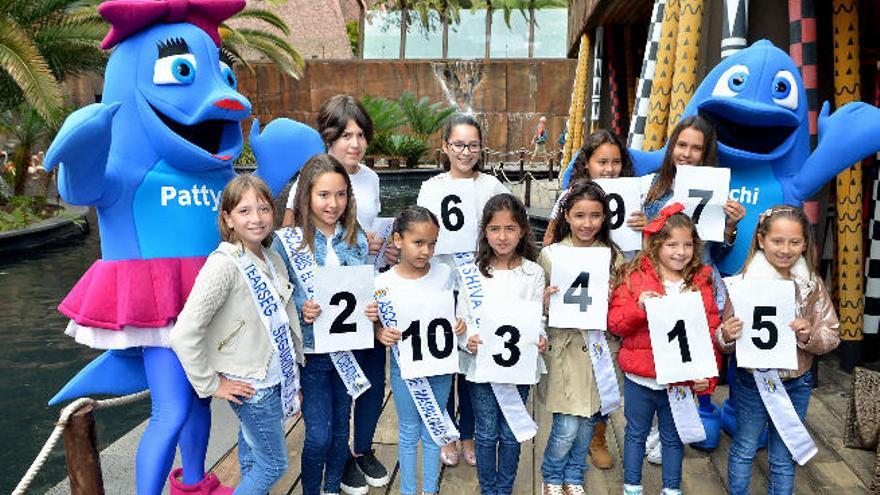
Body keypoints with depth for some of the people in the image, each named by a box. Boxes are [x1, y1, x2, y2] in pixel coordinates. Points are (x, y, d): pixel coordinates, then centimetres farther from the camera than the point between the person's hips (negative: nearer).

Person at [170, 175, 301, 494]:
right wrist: (210, 385, -17)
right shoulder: (223, 265, -23)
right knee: (274, 464, 6)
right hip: (250, 386, -7)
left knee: (251, 456, 23)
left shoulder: (273, 260, 2)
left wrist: (295, 380, 12)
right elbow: (184, 333, -26)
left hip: (276, 377, 7)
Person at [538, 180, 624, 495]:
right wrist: (544, 303, -21)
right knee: (567, 426, -2)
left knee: (588, 421, 14)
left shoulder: (613, 255, 1)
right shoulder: (550, 254, -5)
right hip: (564, 347, -3)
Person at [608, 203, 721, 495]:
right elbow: (615, 322, -10)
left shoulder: (702, 283, -3)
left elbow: (711, 333, -3)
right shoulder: (635, 276, -8)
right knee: (636, 434, 17)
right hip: (639, 377, -1)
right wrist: (639, 307, -28)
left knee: (673, 437, 19)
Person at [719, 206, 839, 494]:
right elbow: (726, 342, -6)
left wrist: (809, 335, -23)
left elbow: (832, 337, -2)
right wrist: (726, 335, -29)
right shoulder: (743, 283, -13)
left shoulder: (812, 284, -6)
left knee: (784, 457, 19)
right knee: (744, 450, 17)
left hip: (797, 384, 2)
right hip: (752, 382, -2)